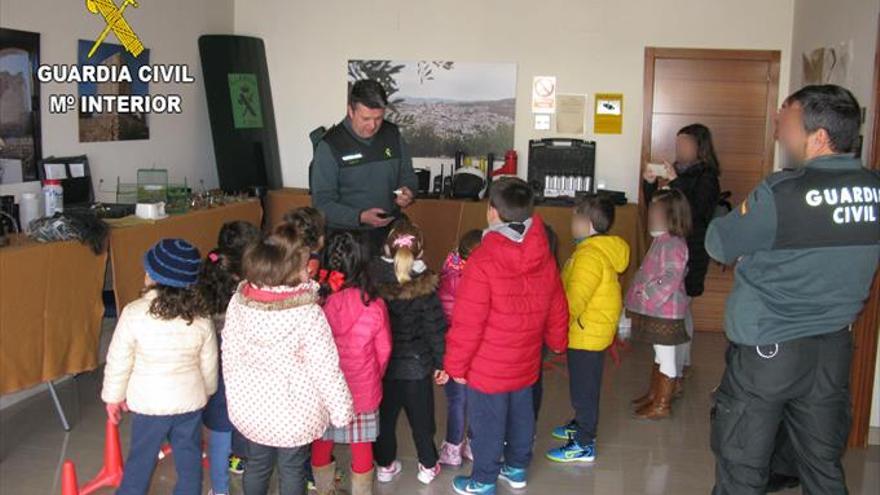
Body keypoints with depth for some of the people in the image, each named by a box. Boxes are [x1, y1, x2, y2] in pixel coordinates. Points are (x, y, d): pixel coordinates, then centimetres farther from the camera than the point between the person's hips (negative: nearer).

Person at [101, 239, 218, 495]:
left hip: (149, 404, -2)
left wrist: (113, 397, 4)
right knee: (189, 459, 16)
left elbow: (118, 361, -11)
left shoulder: (134, 313, -20)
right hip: (191, 401, 2)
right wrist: (207, 391, 19)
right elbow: (209, 364, 1)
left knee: (141, 460, 16)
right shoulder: (200, 317, -11)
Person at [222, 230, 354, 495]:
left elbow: (230, 354, -2)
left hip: (250, 406, 4)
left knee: (257, 464, 25)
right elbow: (326, 369, -20)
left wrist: (234, 394, 15)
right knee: (292, 469, 19)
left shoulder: (239, 301, -13)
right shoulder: (309, 314, -27)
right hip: (295, 411, -4)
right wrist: (342, 410, -5)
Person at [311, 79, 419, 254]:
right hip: (348, 239, -3)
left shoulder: (392, 134, 5)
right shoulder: (330, 146, -7)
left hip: (390, 232, 3)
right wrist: (360, 217, -21)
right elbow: (322, 203, -8)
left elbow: (408, 176, 18)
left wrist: (408, 192, -4)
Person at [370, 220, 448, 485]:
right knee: (421, 418, 15)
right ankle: (428, 466, 29)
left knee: (385, 417, 17)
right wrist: (441, 363, 0)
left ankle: (385, 465, 30)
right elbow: (435, 329, -12)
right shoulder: (425, 286, -16)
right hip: (416, 365, -2)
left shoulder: (372, 279, -10)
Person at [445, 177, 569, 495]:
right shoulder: (543, 259, -5)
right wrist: (557, 341, 25)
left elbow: (467, 323, -22)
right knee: (521, 415, 22)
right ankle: (517, 469, 41)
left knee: (487, 424, 10)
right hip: (525, 364, 6)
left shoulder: (482, 262, -25)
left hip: (487, 369, -6)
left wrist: (456, 364, -9)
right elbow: (557, 310, 7)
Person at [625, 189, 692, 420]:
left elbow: (670, 279, -25)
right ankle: (653, 394, 33)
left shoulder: (673, 244, -20)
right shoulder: (661, 241, 11)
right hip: (655, 311, 10)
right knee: (659, 355, 20)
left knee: (665, 357, 1)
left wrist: (647, 297, -21)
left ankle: (662, 405, 11)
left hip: (665, 313, -9)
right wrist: (639, 299, 13)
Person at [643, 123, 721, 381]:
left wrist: (676, 183, -24)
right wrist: (651, 184, -3)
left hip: (691, 252, -8)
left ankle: (675, 375, -4)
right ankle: (683, 363, 32)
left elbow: (696, 213, -22)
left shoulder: (706, 178, -10)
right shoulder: (679, 171, 10)